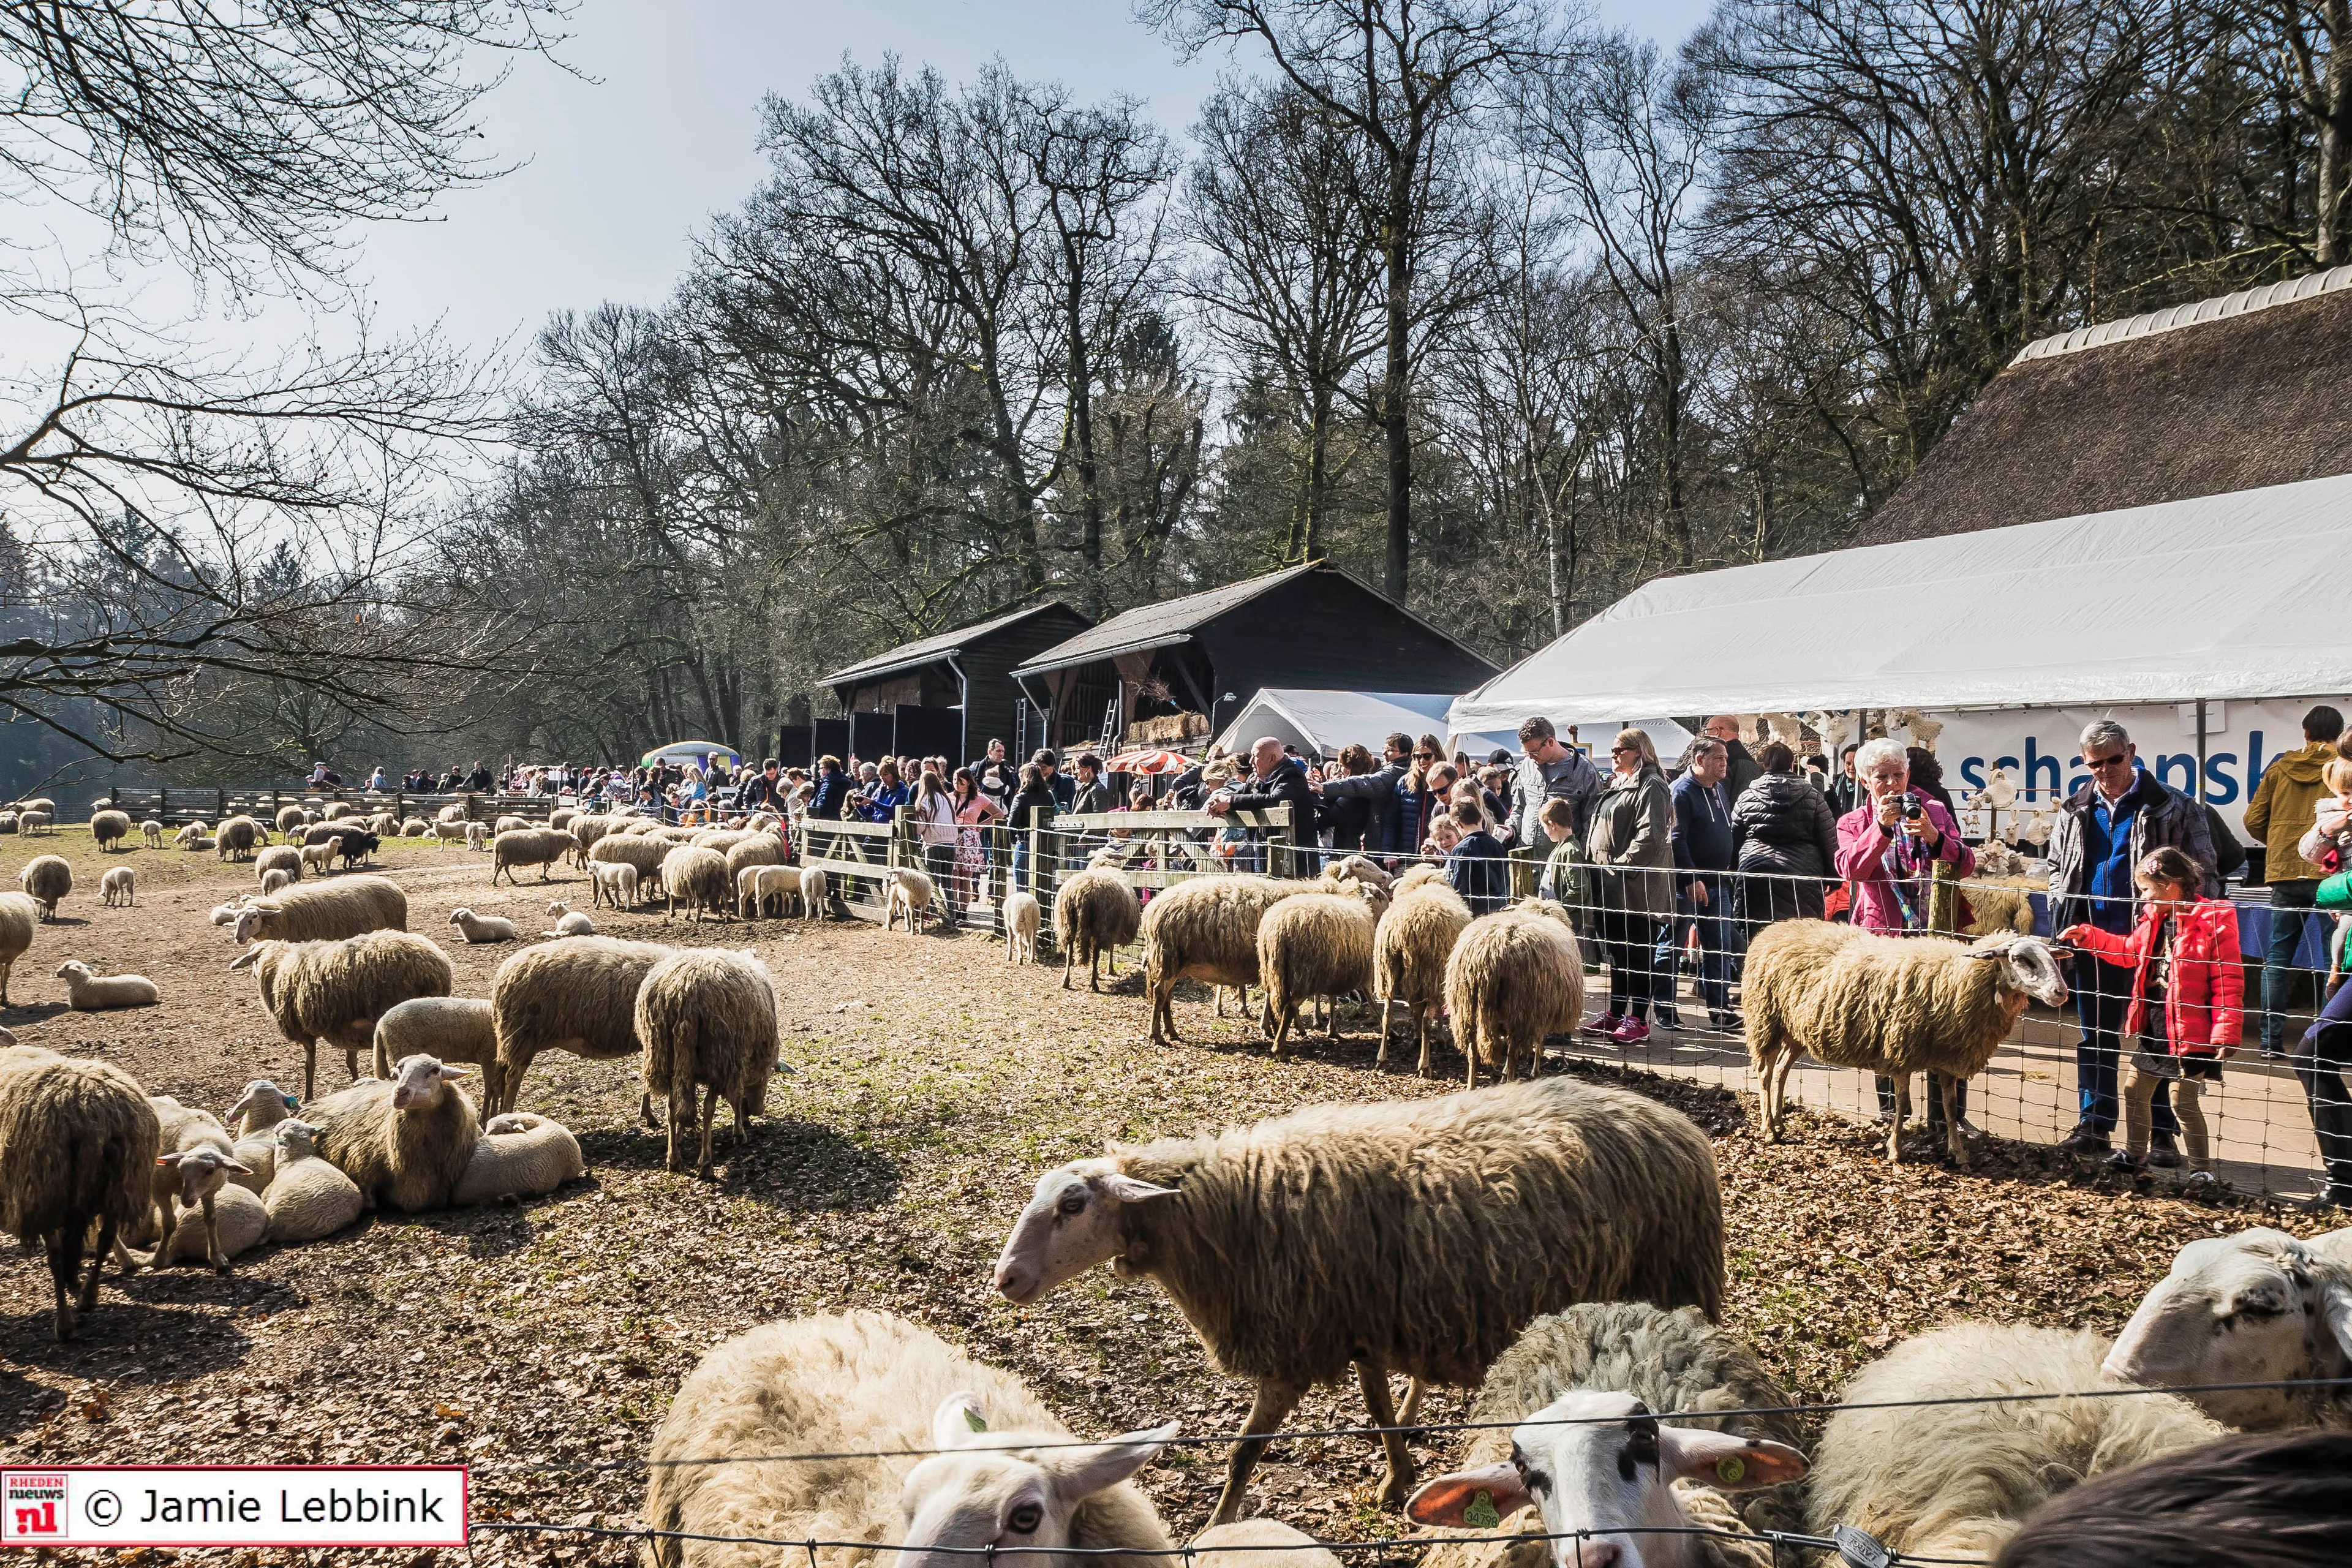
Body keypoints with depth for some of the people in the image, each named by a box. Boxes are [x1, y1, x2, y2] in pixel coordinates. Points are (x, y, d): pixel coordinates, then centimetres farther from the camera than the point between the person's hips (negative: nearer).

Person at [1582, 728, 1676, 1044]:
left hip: (1636, 887, -9)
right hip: (1610, 884, 9)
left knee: (1639, 953, -2)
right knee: (1616, 950, 15)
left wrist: (1621, 864, -21)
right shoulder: (1613, 785, 18)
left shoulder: (1650, 786, -11)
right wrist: (1595, 864, 14)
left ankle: (1639, 1020, 3)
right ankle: (1615, 1014, 23)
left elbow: (1650, 835, -21)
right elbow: (1596, 829, 25)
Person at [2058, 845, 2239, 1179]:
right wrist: (2088, 936, 18)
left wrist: (2225, 1032, -21)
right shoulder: (2155, 919, 8)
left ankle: (2201, 1168, 12)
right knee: (2134, 1089, 17)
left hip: (2191, 1035, -9)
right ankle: (2135, 1154, 32)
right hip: (2154, 1030, 9)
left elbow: (2229, 982, -18)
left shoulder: (2212, 920, -17)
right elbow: (2129, 951, 26)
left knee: (2183, 1101, -2)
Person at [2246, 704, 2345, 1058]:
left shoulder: (2280, 767, 5)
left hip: (2285, 872, 2)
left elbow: (2253, 819, 6)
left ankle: (2270, 1039, 7)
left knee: (2278, 956, 8)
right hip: (2329, 874, -2)